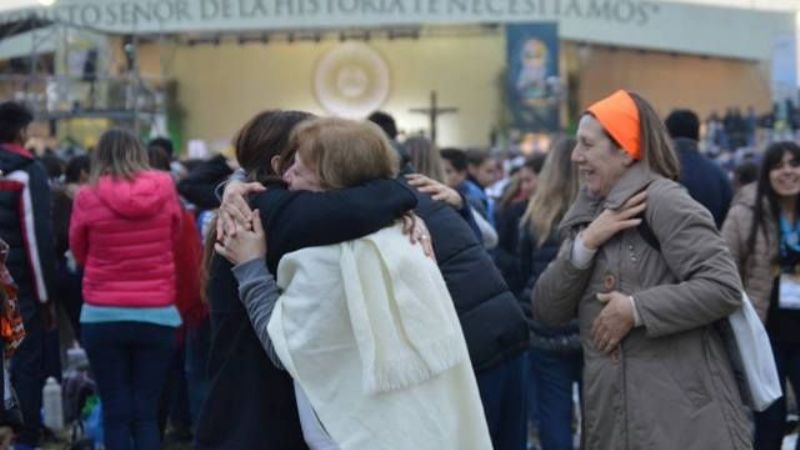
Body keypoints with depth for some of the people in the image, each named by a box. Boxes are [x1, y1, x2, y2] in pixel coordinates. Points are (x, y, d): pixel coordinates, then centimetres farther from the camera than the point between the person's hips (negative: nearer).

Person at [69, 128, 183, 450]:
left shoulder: (88, 196, -5)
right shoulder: (165, 188, -2)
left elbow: (79, 252, 9)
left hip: (103, 315, -1)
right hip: (157, 314, 1)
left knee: (115, 412, 5)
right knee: (147, 412, 6)